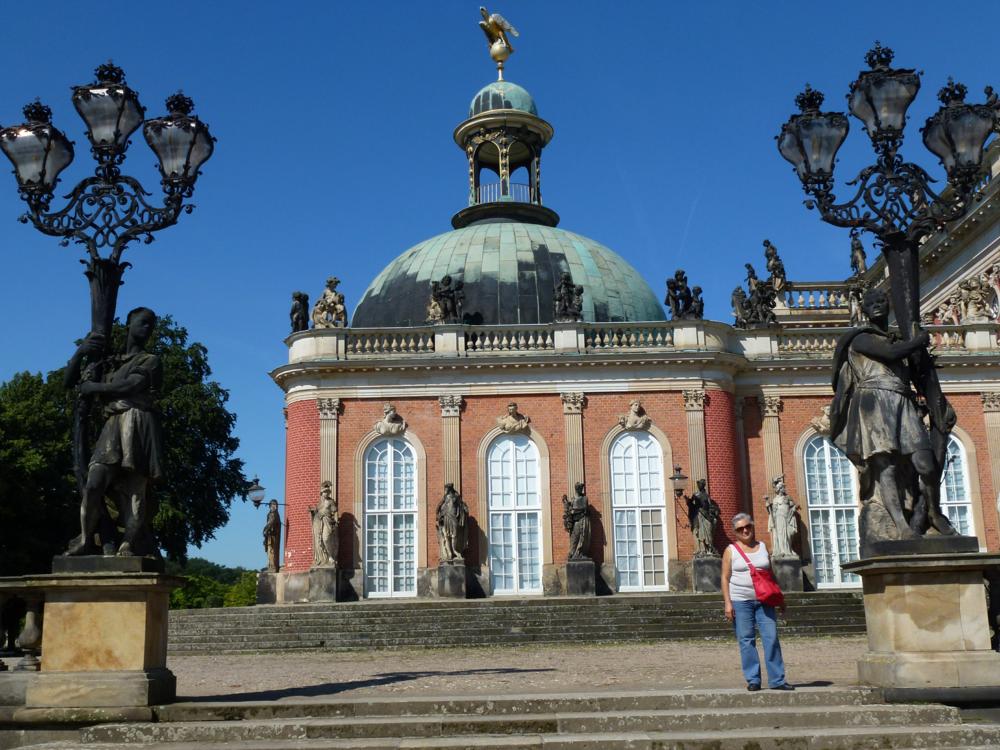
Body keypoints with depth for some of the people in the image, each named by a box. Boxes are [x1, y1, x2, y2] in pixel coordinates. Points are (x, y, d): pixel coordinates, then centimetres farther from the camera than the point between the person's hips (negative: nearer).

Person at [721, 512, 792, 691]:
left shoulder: (763, 547, 14)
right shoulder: (731, 550, 4)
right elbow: (725, 578, 0)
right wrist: (727, 603, -9)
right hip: (740, 601, -2)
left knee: (771, 638, -4)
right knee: (746, 641, -2)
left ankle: (777, 680, 1)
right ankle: (753, 680, 5)